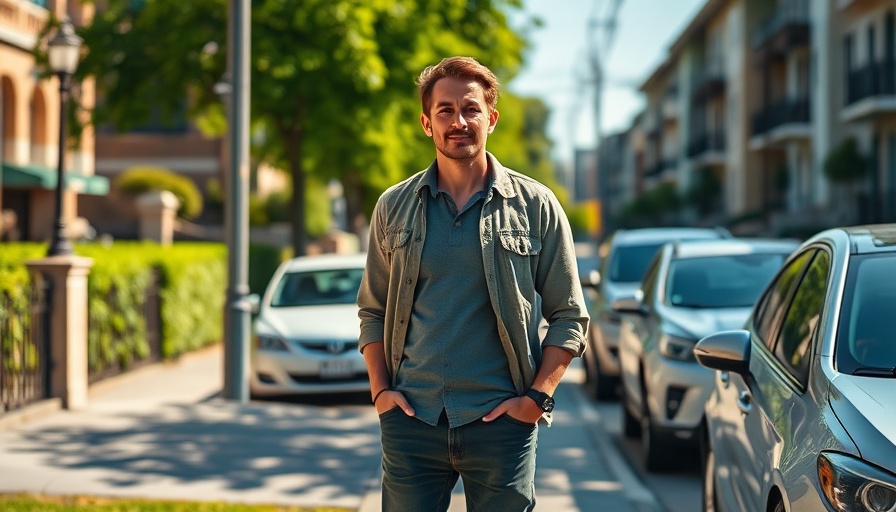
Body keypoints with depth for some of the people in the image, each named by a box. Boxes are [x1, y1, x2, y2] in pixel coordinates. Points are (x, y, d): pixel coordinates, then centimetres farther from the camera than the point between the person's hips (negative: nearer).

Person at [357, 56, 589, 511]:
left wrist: (537, 396, -6)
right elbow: (372, 310, 14)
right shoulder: (394, 207, 8)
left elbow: (569, 316, 4)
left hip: (500, 420, -1)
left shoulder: (535, 206, 3)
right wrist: (380, 390, 2)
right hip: (411, 419, 2)